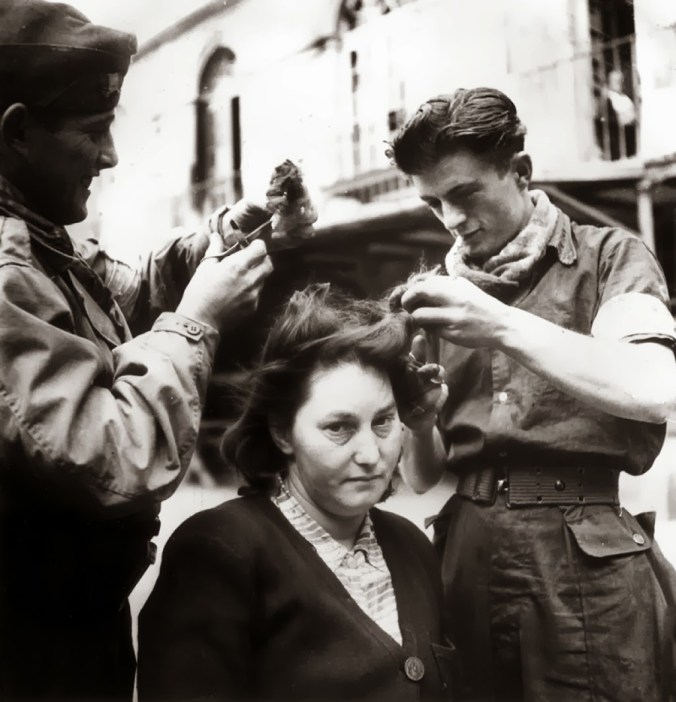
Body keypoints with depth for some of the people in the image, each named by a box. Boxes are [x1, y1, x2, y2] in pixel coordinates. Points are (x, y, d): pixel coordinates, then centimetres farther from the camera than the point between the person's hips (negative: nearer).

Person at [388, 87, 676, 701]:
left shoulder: (608, 258, 1)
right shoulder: (441, 292, 12)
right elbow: (424, 476, 12)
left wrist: (502, 326, -23)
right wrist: (418, 413, -9)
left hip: (588, 561, -3)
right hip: (468, 557, 4)